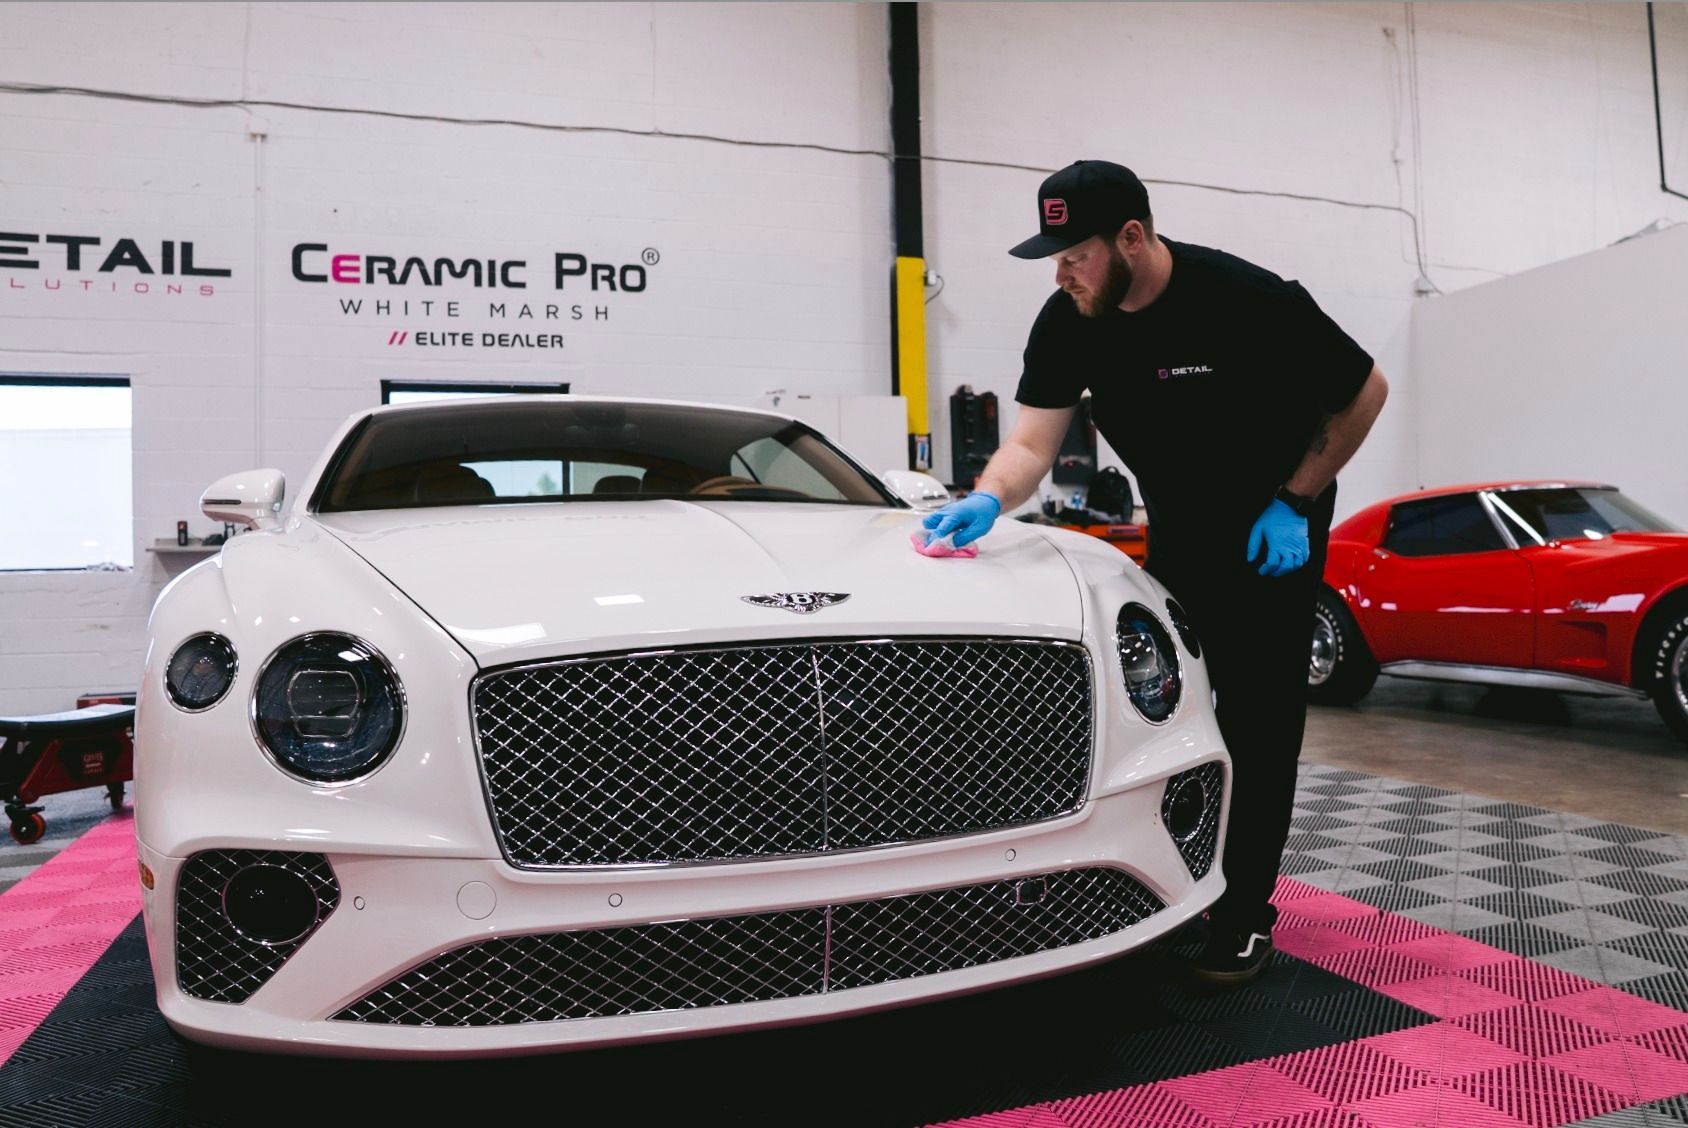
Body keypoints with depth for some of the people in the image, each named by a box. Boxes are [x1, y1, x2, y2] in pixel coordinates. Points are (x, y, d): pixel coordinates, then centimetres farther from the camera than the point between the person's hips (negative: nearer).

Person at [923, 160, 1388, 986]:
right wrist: (986, 500, -35)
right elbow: (1032, 443, -14)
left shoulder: (1249, 301, -26)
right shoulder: (1068, 323, -13)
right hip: (1175, 533, 5)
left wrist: (1295, 503, -16)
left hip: (1273, 532, -5)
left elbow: (1364, 393, -14)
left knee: (1257, 723, -3)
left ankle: (1246, 915, 9)